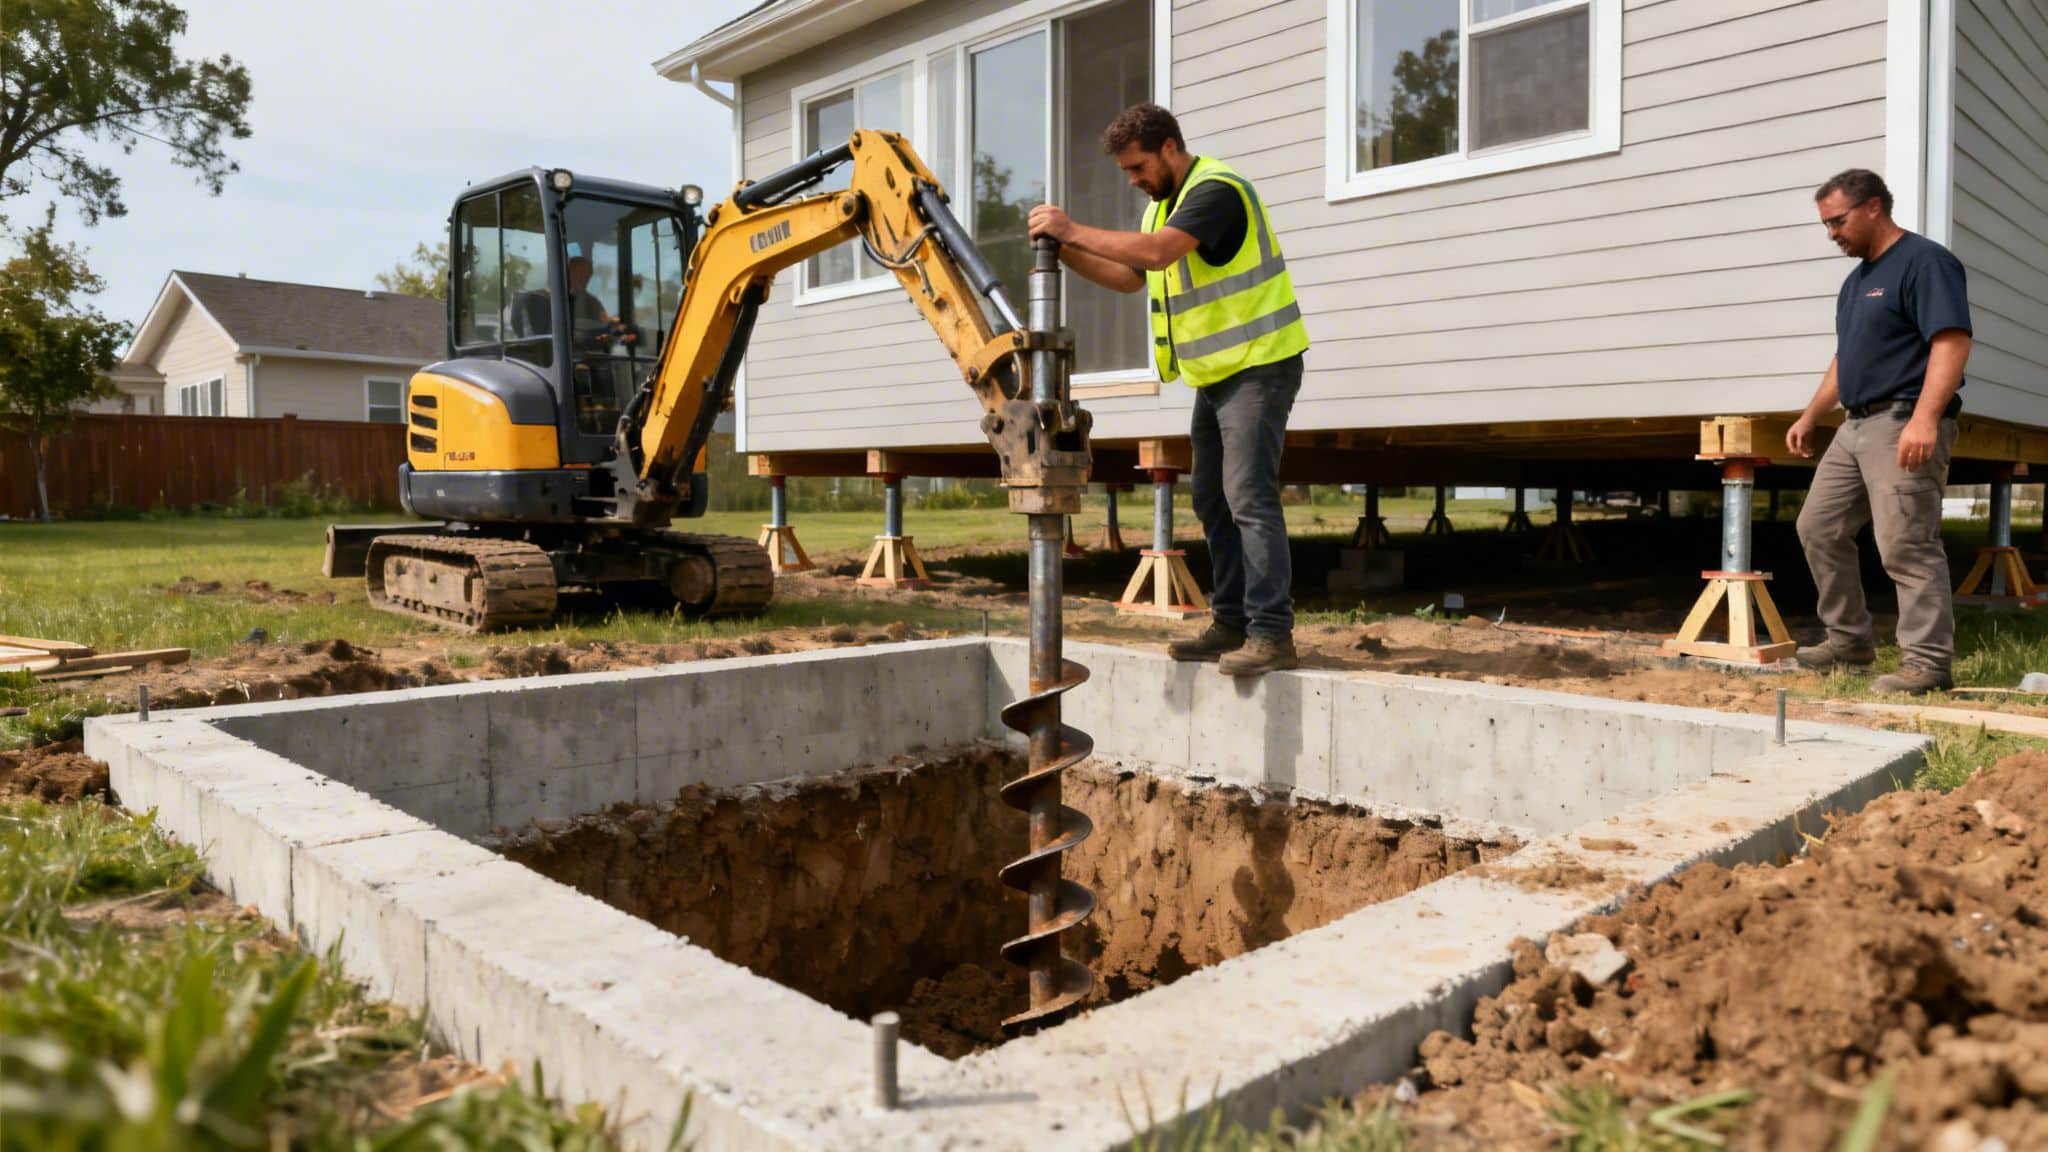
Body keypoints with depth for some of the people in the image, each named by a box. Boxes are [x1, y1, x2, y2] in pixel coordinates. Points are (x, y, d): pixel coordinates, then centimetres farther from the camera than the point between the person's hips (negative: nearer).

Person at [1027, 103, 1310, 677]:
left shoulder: (1215, 190, -17)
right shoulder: (1166, 201, 15)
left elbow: (1155, 252, -32)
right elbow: (1130, 277, 17)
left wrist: (1074, 229, -24)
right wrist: (1067, 252, 2)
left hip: (1259, 365, -10)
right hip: (1216, 372, 10)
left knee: (1249, 497, -15)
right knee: (1212, 499, 10)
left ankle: (1272, 634, -14)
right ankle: (1232, 622, 18)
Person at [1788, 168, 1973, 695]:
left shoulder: (1924, 261, -8)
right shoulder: (1857, 278, 20)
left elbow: (1953, 342, -19)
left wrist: (1925, 418, -29)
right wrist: (1809, 417, 23)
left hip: (1904, 426, -10)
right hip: (1856, 425, 10)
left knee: (1907, 546, -10)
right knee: (1819, 529, 11)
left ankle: (1928, 661, -5)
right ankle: (1849, 638, 21)